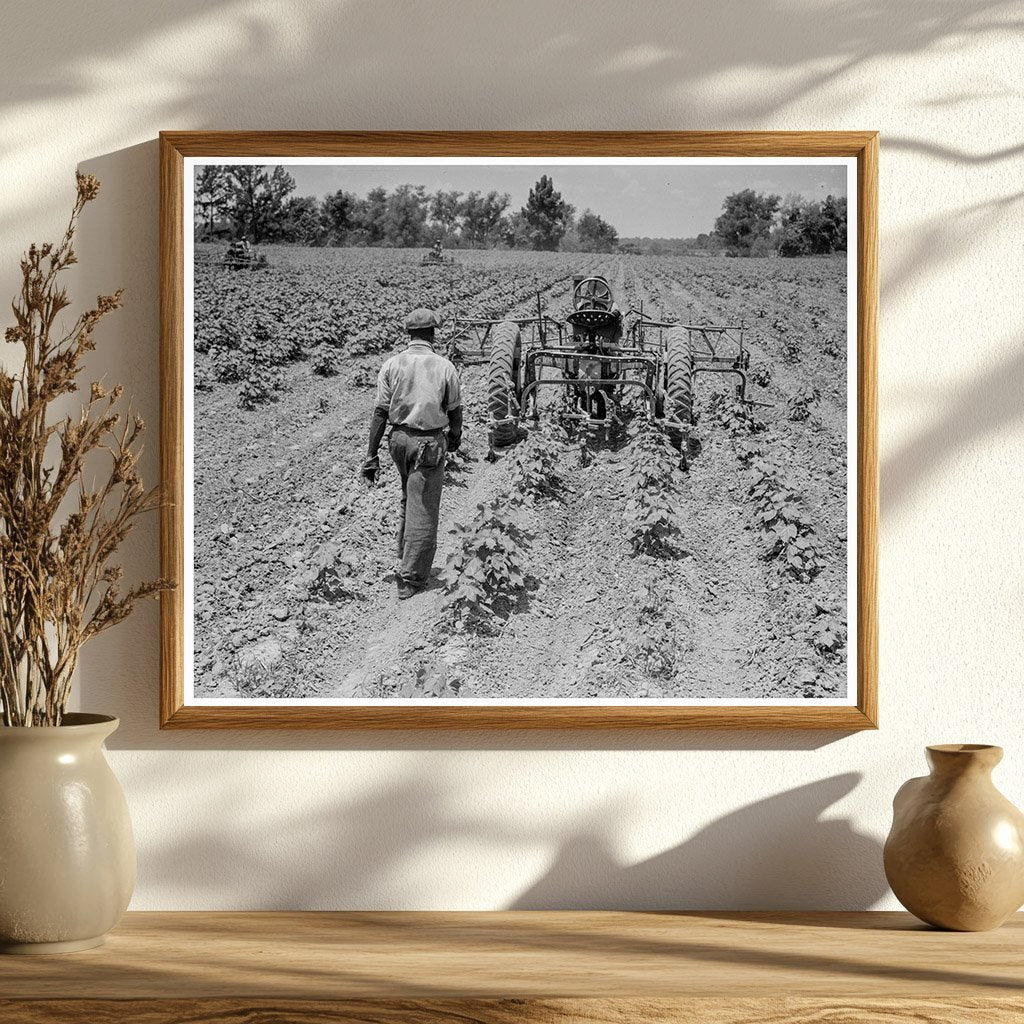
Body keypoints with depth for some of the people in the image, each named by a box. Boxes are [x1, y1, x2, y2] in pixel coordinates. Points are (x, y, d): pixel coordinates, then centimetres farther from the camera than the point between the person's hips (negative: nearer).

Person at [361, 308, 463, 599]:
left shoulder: (392, 365, -3)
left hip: (399, 438, 4)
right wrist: (455, 438, 23)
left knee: (409, 499, 26)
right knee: (423, 510, 0)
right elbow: (454, 411, 1)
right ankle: (410, 579, 0)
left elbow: (380, 412, -5)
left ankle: (405, 555, 31)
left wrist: (371, 456, -1)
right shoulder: (444, 367, -7)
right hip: (429, 443, -4)